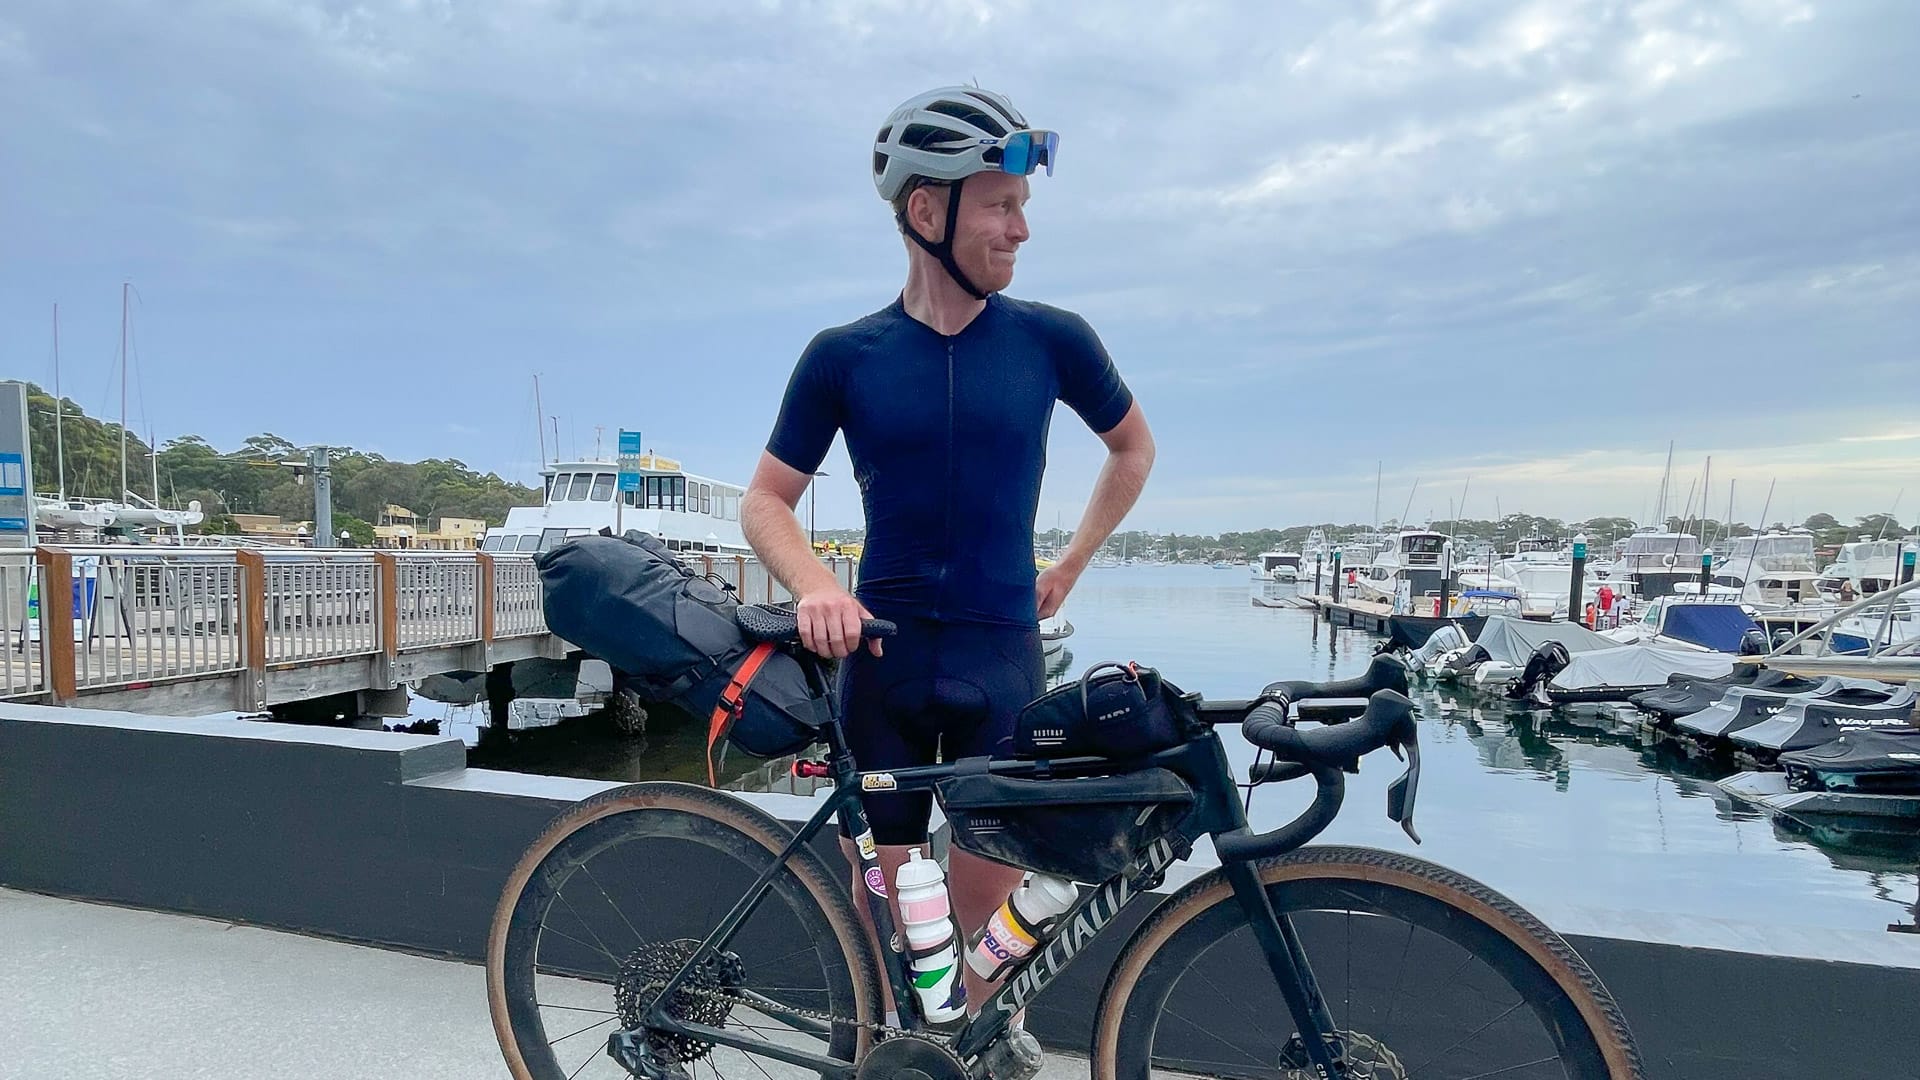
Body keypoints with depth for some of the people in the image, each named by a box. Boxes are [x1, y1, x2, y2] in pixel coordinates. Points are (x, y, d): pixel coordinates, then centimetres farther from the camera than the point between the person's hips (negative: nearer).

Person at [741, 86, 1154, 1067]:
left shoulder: (1052, 341, -1)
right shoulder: (843, 356, -2)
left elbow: (1134, 447, 15)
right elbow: (766, 499, 3)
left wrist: (1068, 567, 9)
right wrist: (815, 586, -17)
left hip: (1002, 657, 0)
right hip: (883, 657, 0)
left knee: (986, 908, 6)